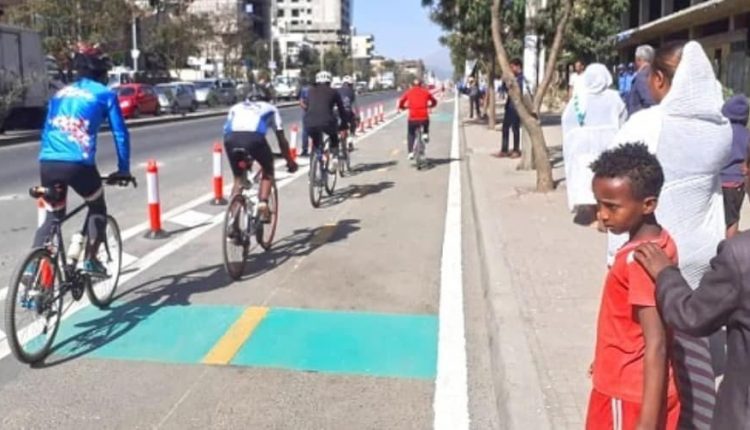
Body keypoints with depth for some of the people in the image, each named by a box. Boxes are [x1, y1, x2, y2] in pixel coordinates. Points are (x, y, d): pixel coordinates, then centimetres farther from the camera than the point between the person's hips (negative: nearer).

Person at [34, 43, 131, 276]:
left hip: (47, 162, 5)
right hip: (78, 163, -5)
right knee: (97, 208, 22)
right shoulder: (105, 94, 10)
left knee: (52, 217, 21)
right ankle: (90, 260, 16)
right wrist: (124, 169, 18)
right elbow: (120, 133, 9)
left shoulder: (60, 94, 25)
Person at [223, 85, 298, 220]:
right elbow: (282, 139, 31)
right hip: (254, 138, -2)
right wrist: (290, 161, 43)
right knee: (268, 171, 25)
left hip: (231, 138, 2)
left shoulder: (236, 107, 38)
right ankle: (263, 204, 6)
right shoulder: (270, 108, 33)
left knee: (238, 178, 23)